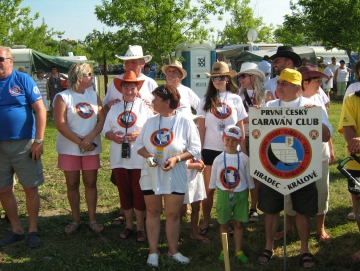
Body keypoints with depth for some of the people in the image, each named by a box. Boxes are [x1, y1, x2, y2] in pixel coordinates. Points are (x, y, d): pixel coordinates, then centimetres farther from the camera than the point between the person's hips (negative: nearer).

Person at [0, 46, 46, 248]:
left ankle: (33, 230, 18)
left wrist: (38, 141, -12)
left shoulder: (23, 80, -5)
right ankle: (16, 230, 25)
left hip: (24, 144, -4)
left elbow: (40, 110, -7)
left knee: (31, 188, 3)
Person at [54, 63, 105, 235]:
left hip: (91, 147, 3)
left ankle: (92, 219, 17)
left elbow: (101, 119, 0)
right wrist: (79, 142, -15)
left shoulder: (93, 95, 7)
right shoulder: (63, 97, -6)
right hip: (69, 148, -3)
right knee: (72, 184, 6)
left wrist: (91, 137, -16)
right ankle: (75, 220, 19)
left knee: (90, 183, 7)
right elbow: (60, 124, -13)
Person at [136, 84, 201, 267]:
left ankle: (173, 250, 24)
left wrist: (176, 158, -22)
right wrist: (147, 155, -14)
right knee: (153, 212, 10)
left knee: (173, 214, 7)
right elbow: (139, 144, 6)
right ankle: (153, 252, 22)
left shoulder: (185, 122, -8)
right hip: (151, 175, 3)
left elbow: (194, 149, -9)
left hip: (175, 177, -3)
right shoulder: (150, 122, 5)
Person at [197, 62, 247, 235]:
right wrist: (199, 151, -2)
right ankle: (206, 222, 18)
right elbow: (201, 128, 3)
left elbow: (241, 128, 6)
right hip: (210, 149, 0)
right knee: (209, 189, 5)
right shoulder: (206, 100, 4)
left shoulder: (236, 100, 4)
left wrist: (242, 151, 3)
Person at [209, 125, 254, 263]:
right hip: (223, 195, 1)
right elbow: (213, 179, 5)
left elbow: (249, 178, 3)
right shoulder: (218, 159, -4)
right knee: (224, 223, 10)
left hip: (240, 195, 0)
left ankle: (238, 251, 20)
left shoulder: (244, 158, -6)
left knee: (239, 223, 7)